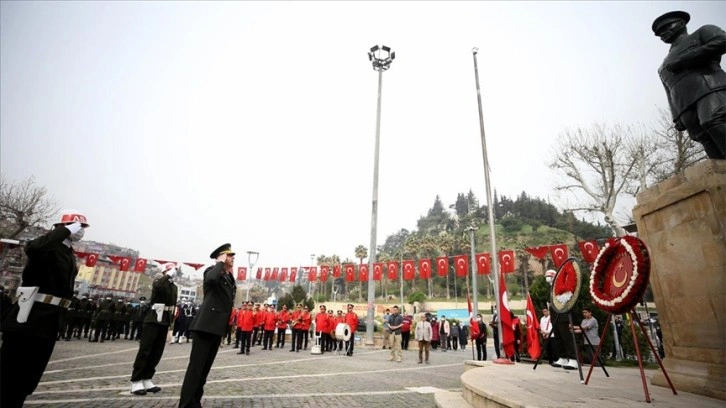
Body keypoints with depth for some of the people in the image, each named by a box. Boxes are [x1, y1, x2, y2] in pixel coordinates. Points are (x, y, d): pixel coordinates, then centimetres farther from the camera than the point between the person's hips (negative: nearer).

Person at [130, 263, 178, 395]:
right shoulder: (159, 281, -5)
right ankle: (136, 382, 2)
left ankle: (146, 380, 16)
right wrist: (168, 275, -19)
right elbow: (158, 286, -32)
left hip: (165, 321, 6)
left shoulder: (174, 286, 13)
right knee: (145, 350, -5)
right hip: (154, 320, -6)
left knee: (157, 352, 7)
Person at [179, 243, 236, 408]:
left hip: (217, 327, 9)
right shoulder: (212, 271, -7)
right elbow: (211, 279, -32)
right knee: (196, 366, -6)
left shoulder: (229, 278, 17)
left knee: (204, 368, 14)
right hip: (206, 325, -8)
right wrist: (221, 263, -18)